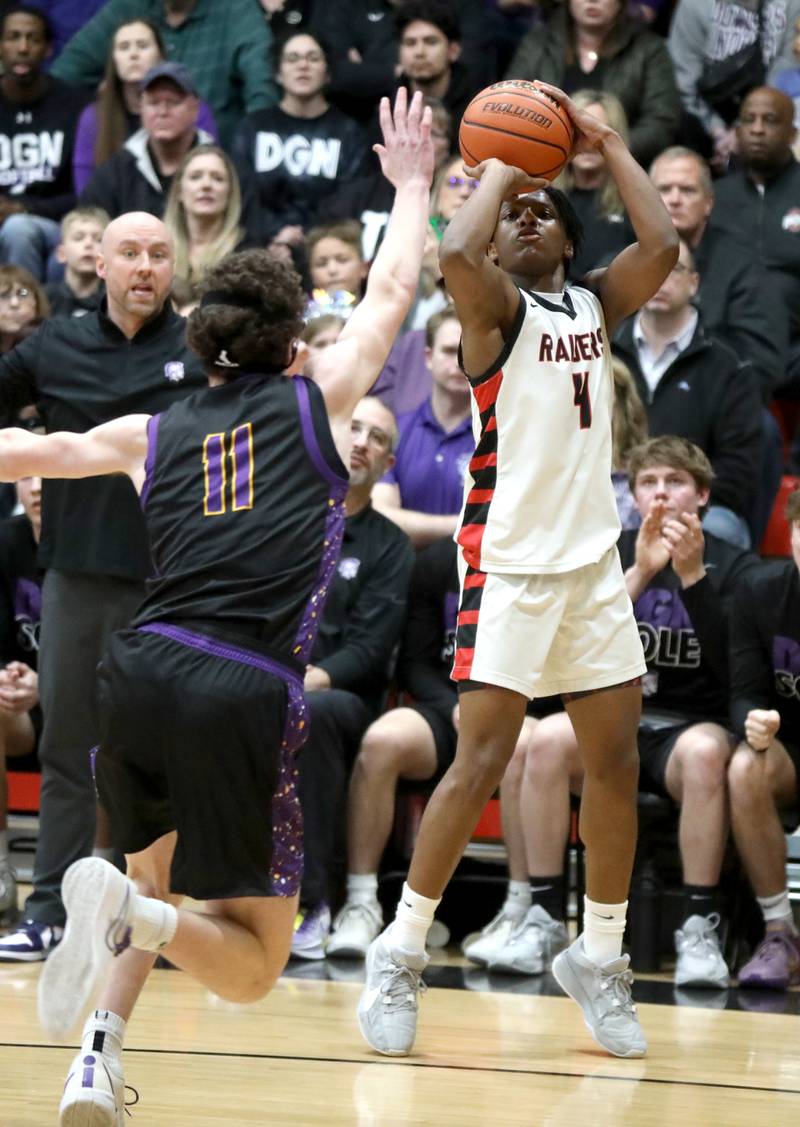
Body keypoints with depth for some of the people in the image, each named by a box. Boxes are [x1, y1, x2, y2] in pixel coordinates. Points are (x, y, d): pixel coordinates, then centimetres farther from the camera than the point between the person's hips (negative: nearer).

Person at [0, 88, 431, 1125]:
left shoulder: (156, 434, 15)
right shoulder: (318, 401, 10)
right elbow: (390, 293, 23)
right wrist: (411, 187, 37)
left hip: (139, 674, 4)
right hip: (242, 696, -4)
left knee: (153, 875, 32)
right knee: (251, 968, 5)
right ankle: (128, 913, -27)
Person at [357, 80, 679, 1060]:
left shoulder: (595, 307, 14)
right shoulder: (496, 306, -2)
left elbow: (661, 247, -3)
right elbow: (456, 255, -25)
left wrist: (606, 145, -2)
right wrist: (499, 168, -11)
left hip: (595, 564, 6)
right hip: (511, 565, -6)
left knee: (615, 765, 6)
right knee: (480, 761, -11)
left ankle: (599, 960, 18)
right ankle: (399, 953, -3)